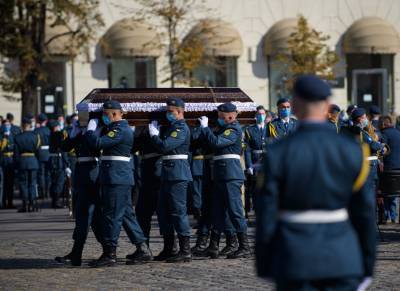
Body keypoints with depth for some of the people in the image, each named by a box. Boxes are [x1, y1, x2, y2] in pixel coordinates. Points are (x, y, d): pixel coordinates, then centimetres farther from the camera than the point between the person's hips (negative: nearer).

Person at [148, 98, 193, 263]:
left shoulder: (181, 128, -12)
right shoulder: (171, 127, 18)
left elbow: (165, 146, -22)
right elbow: (163, 146, 18)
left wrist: (154, 134, -7)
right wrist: (156, 133, 7)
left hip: (177, 173, -10)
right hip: (168, 174, 10)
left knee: (178, 210, -10)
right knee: (163, 210, 13)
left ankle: (185, 251, -9)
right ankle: (168, 249, 20)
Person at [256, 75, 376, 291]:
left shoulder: (278, 154, -10)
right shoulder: (353, 151, -4)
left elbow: (266, 215, -7)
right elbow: (365, 211, 0)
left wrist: (264, 268, 4)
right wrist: (367, 266, 10)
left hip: (295, 260, -1)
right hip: (342, 261, 1)